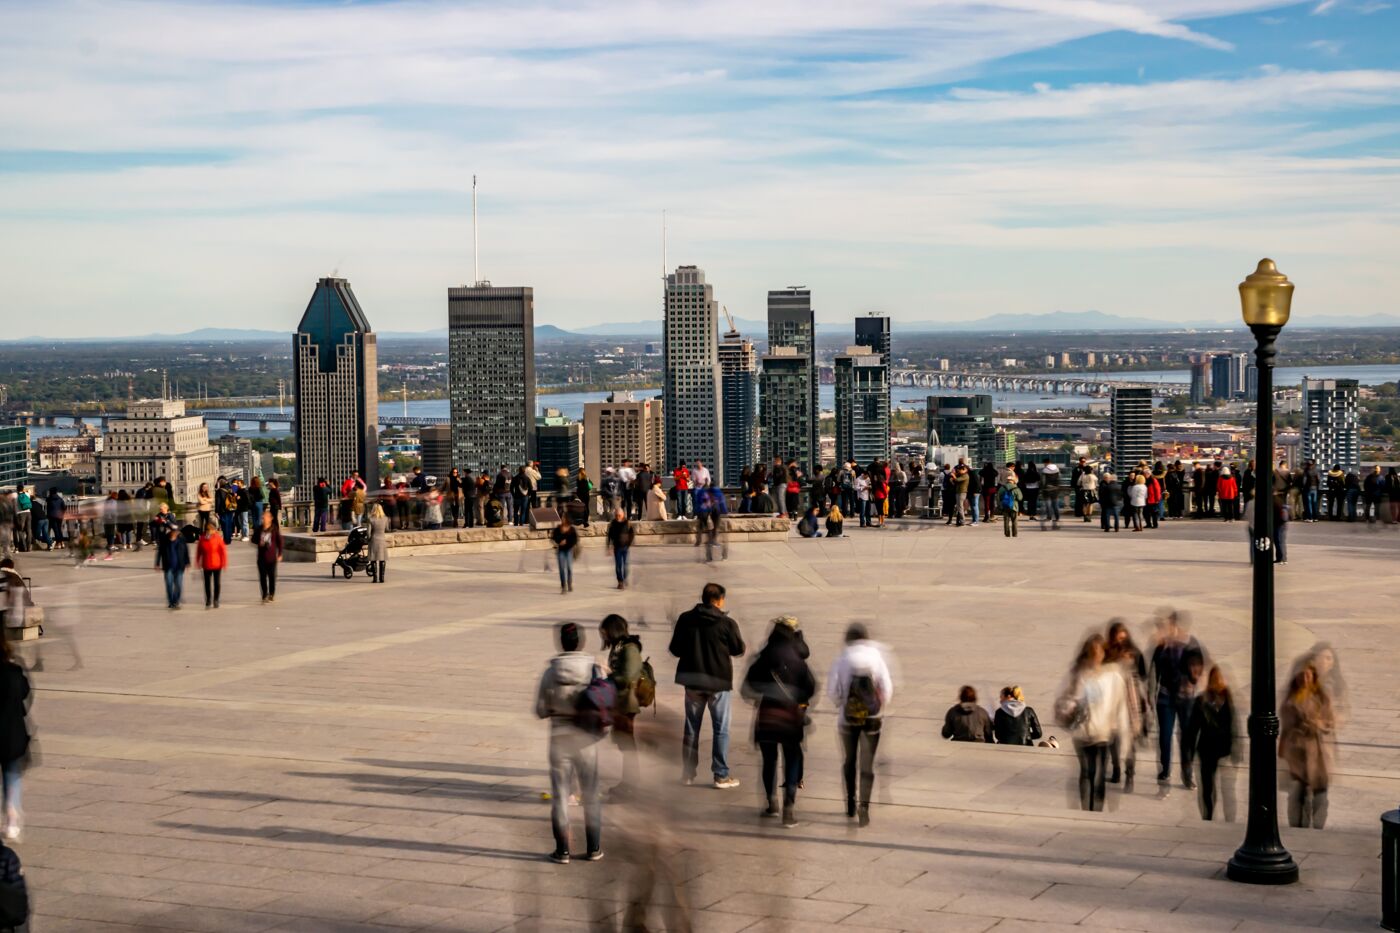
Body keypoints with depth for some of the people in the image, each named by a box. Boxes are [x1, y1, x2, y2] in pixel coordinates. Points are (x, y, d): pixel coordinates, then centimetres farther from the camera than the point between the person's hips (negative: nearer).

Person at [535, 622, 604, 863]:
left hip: (559, 738, 0)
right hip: (586, 739, 0)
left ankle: (562, 850, 8)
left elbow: (540, 710, -1)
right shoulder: (594, 670, -9)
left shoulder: (550, 673, -7)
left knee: (559, 795, 8)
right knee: (591, 794, 13)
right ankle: (593, 848, 18)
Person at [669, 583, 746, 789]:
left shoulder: (685, 619, -3)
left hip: (692, 680, 3)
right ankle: (721, 775, 5)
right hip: (718, 680, -3)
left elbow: (675, 650, 2)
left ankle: (688, 773, 17)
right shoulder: (727, 623, -12)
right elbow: (739, 650, -1)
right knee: (721, 729, 5)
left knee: (691, 728, 13)